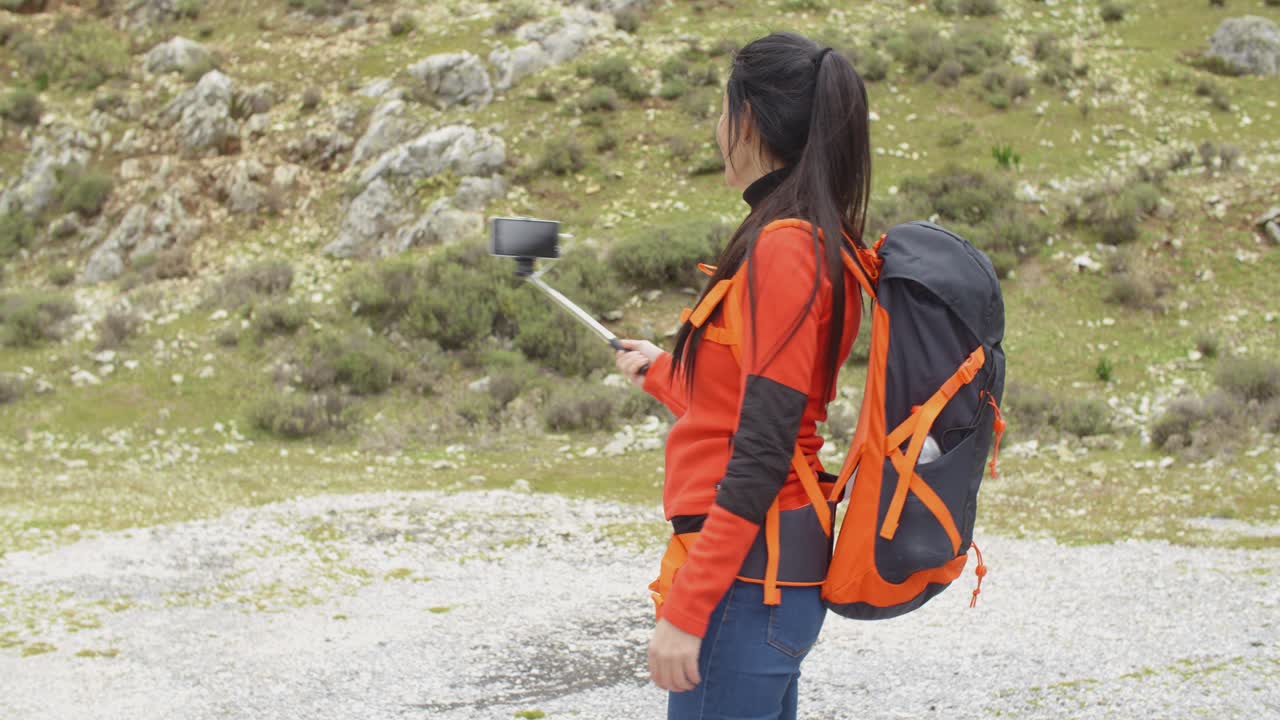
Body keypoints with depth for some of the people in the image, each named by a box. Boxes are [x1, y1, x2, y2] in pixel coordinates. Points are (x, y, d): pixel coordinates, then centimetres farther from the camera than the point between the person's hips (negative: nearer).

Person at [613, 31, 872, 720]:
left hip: (748, 579, -10)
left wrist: (685, 609, -20)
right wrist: (660, 373, 40)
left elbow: (760, 454, -21)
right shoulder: (819, 241, 13)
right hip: (778, 563, 10)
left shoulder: (784, 249, -17)